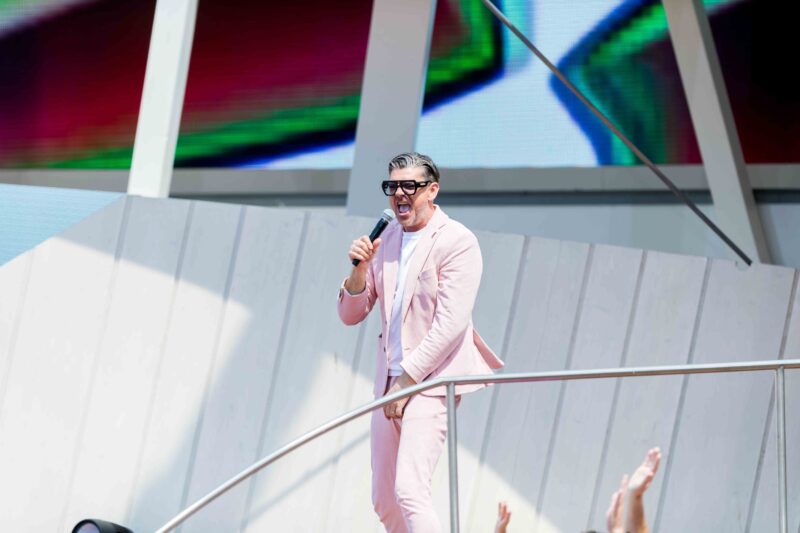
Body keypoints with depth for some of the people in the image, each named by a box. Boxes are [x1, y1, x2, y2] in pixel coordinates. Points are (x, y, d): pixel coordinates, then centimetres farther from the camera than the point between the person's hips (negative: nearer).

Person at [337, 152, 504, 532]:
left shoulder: (457, 242, -10)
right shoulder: (387, 239, 11)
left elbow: (451, 324, -17)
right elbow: (350, 315, 12)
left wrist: (408, 378, -16)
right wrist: (360, 269, -7)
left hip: (430, 381, -8)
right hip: (390, 381, 8)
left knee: (409, 491, -21)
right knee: (384, 501, 11)